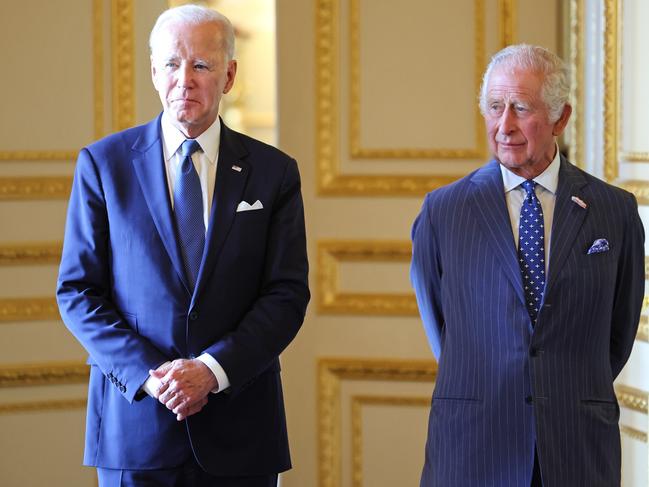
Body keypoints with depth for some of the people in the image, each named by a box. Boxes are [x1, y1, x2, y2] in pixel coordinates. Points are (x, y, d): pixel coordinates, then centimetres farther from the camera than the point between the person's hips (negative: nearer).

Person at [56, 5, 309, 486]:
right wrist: (149, 375, -12)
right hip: (134, 424, 0)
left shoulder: (273, 172, 5)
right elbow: (77, 292, 0)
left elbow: (288, 295, 0)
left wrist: (213, 368, -14)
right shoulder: (103, 163, 4)